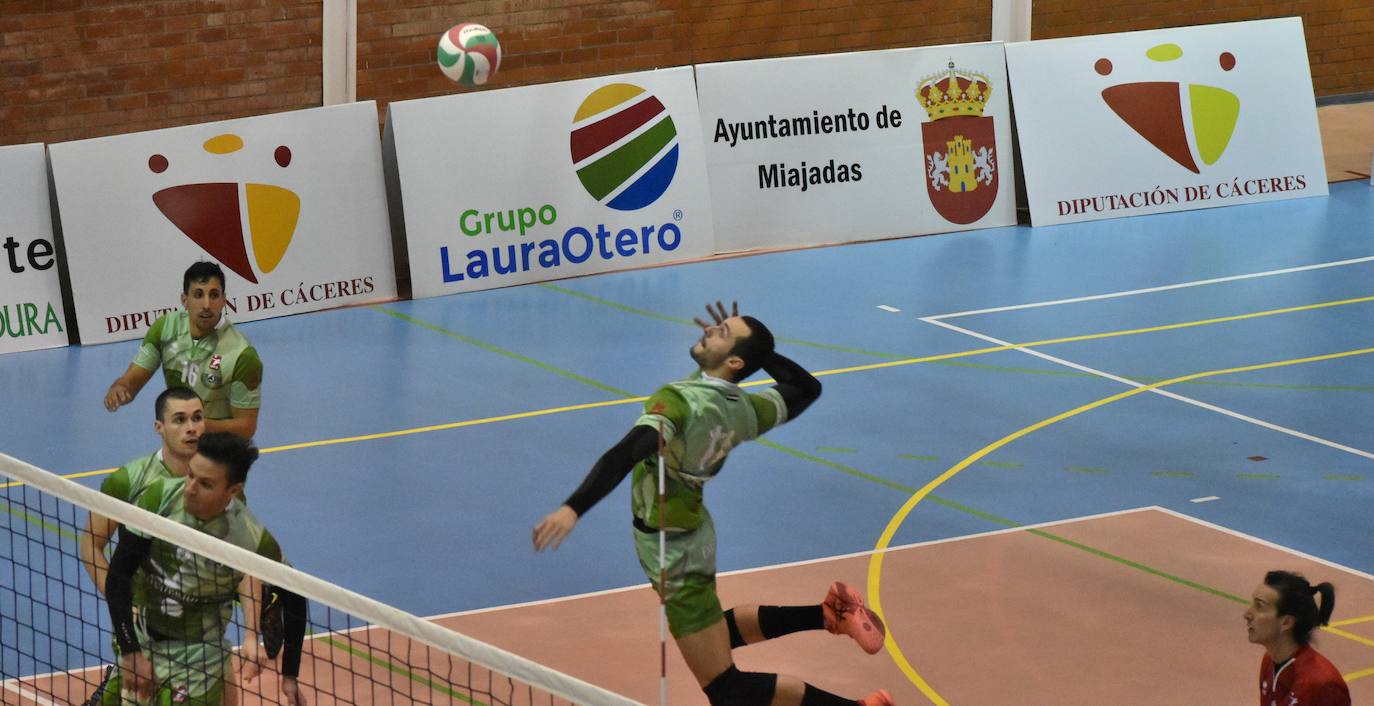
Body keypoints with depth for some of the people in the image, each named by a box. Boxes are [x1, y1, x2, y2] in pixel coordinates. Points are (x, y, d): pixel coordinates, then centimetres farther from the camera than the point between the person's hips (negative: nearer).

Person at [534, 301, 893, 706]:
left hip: (671, 550, -8)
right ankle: (831, 613, 26)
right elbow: (807, 387, 14)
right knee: (718, 631, 33)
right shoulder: (744, 410, -5)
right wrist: (758, 350, 7)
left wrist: (573, 509, -52)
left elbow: (627, 453, -43)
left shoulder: (679, 401, -28)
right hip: (695, 531, 8)